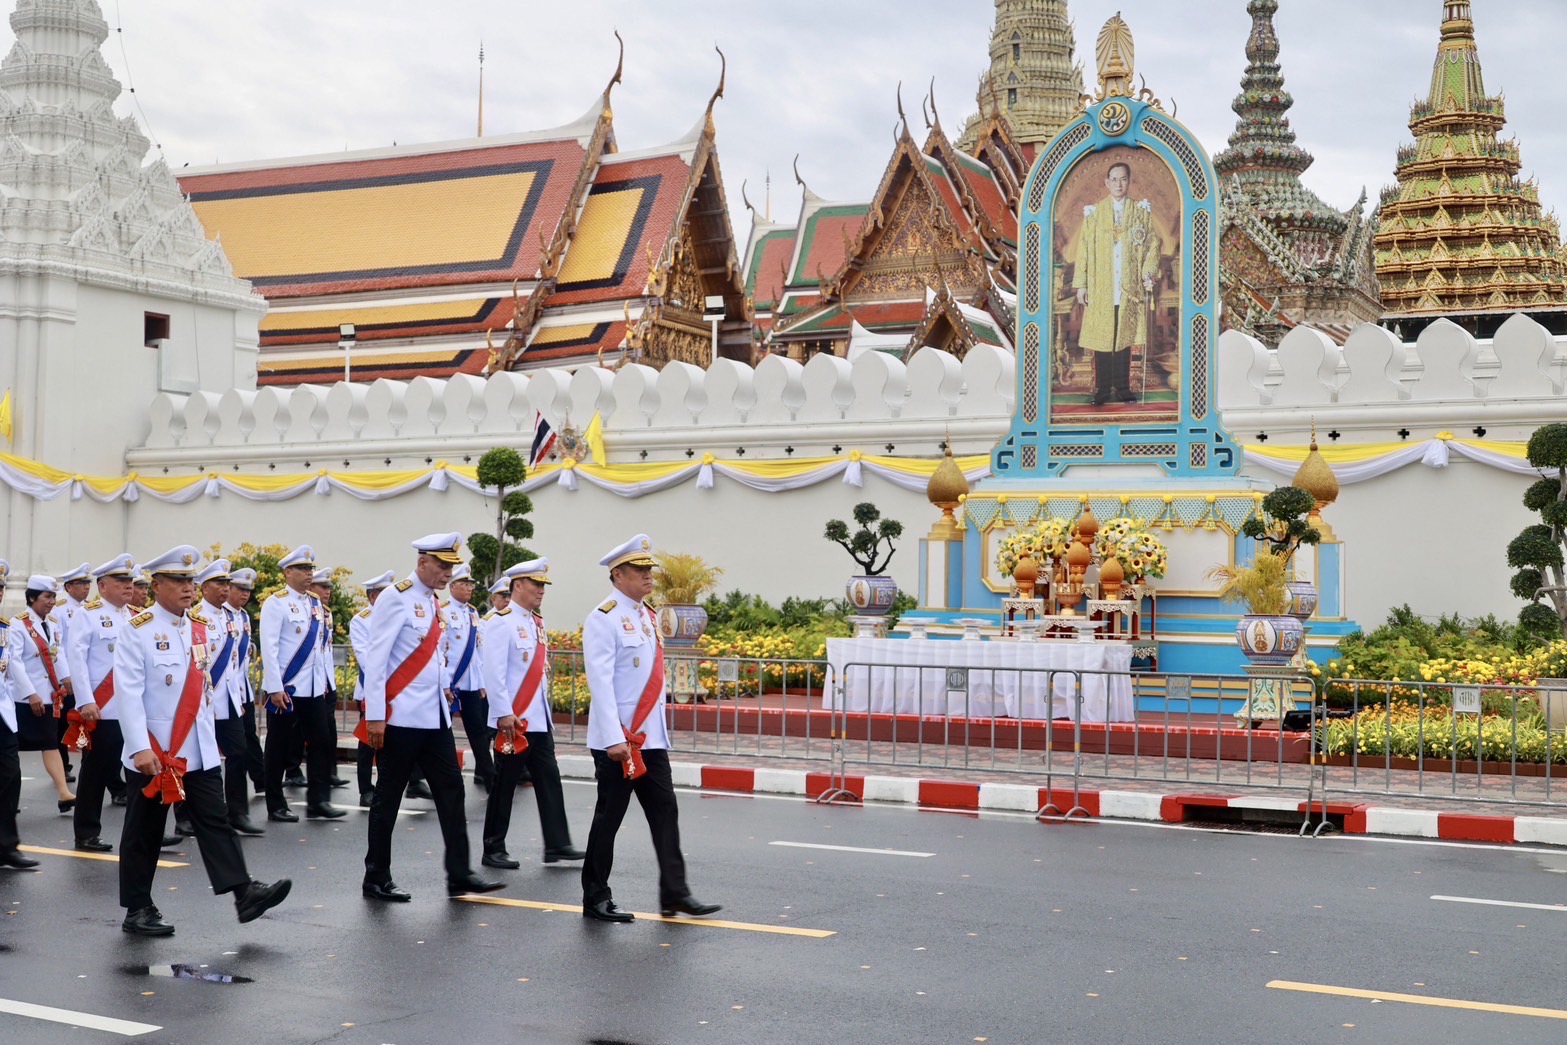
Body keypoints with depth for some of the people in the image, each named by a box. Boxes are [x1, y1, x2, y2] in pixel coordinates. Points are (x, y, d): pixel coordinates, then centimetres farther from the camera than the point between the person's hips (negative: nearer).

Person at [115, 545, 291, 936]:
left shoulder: (200, 631, 10)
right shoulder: (139, 630, -10)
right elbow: (128, 692, -16)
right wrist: (140, 748, -23)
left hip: (200, 752, 5)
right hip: (154, 752, -5)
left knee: (215, 823, 0)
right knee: (144, 832, 6)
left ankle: (244, 893, -5)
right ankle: (137, 910, 14)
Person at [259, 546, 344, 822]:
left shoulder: (316, 604, 11)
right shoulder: (276, 603, -10)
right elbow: (269, 648, -14)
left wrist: (326, 681, 12)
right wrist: (275, 688, -18)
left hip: (314, 688, 6)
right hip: (286, 688, -6)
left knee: (324, 741, 2)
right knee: (279, 748, 4)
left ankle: (318, 800, 9)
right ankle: (276, 806, 13)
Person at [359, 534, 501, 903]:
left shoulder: (434, 603, 13)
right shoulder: (396, 598, -11)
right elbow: (375, 658, -15)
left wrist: (442, 694, 14)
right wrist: (375, 716, -18)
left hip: (434, 716, 8)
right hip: (401, 717, -8)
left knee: (451, 790, 5)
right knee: (388, 797, 3)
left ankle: (459, 875, 10)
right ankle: (376, 879, 13)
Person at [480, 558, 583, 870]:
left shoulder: (537, 622, 14)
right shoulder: (501, 621, -11)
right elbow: (494, 671, -17)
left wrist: (544, 710, 17)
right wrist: (504, 713, -21)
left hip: (539, 720, 8)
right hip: (513, 720, -8)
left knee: (549, 780, 5)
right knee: (504, 786, 0)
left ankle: (557, 845, 8)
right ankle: (493, 850, 10)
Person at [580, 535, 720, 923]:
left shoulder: (646, 616, 13)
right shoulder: (604, 618, -12)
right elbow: (600, 680, -18)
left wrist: (658, 727, 16)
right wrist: (614, 738, -23)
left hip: (651, 737, 8)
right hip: (618, 739, -8)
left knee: (665, 812, 6)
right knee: (609, 818, 2)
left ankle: (674, 893, 10)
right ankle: (595, 899, 12)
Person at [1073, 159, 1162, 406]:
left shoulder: (1141, 211, 8)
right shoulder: (1094, 212, 6)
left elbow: (1152, 244, 7)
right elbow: (1083, 248, 4)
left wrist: (1148, 272, -8)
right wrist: (1081, 284, -2)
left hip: (1130, 287, 1)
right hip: (1101, 287, -1)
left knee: (1125, 337, 3)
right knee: (1101, 337, -1)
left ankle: (1123, 388, 10)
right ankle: (1102, 390, 5)